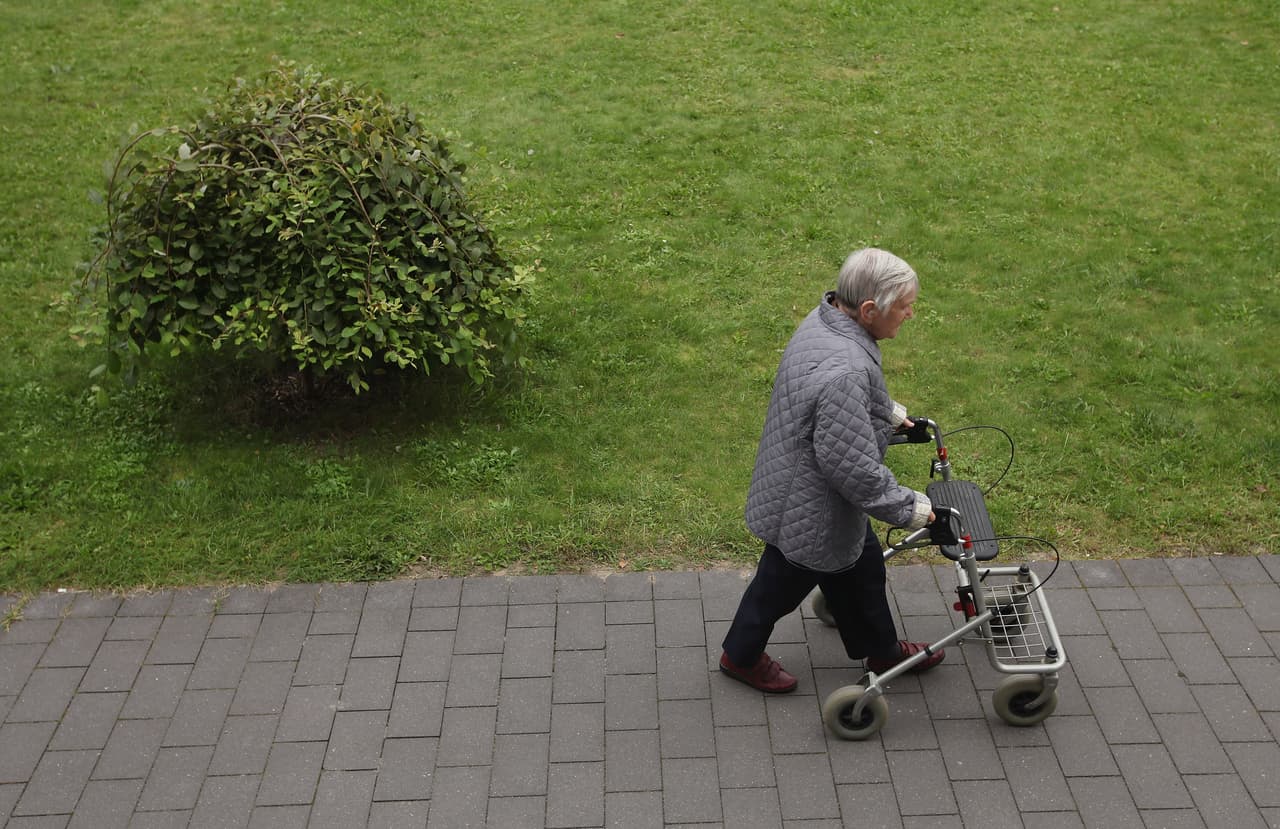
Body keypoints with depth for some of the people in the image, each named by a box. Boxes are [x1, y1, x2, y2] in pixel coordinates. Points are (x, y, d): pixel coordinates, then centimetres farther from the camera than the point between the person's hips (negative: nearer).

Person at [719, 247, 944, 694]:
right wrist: (908, 508, -20)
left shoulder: (827, 318, -7)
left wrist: (887, 411, 22)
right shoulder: (843, 372, -39)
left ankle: (882, 651, 49)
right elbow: (854, 466, -33)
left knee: (862, 563, 26)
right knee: (782, 582, 16)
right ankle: (741, 657, 42)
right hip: (809, 510, -10)